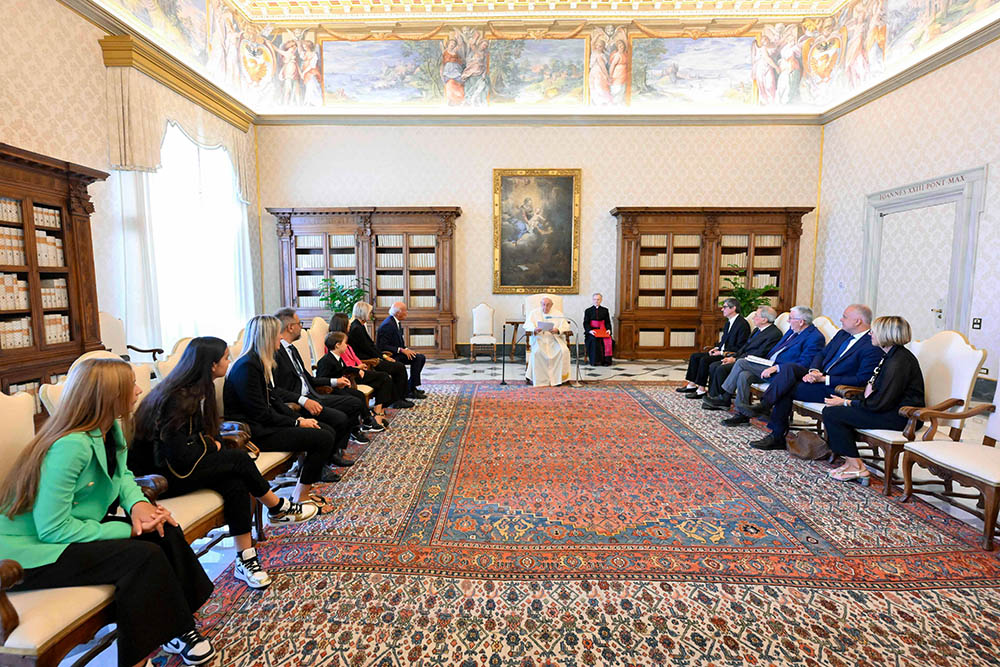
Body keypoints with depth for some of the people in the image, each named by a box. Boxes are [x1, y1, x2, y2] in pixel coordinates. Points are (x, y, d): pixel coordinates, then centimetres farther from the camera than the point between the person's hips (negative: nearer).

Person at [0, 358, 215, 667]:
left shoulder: (109, 430, -2)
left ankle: (179, 627, 5)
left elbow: (121, 475, 12)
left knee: (165, 532, -7)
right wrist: (127, 530, -22)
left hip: (73, 531, 9)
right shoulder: (71, 446, -29)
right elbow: (52, 529, -27)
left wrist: (137, 503, -9)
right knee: (144, 556, -23)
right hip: (32, 551, -8)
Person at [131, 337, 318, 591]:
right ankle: (279, 509, 0)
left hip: (180, 463, 8)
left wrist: (209, 441, -7)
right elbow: (180, 456, -26)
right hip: (160, 475, -8)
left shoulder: (201, 389, 5)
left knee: (235, 484, -20)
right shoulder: (176, 399, -25)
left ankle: (245, 560, -16)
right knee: (239, 460, -21)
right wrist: (210, 444, -9)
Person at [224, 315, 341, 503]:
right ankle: (300, 496, -1)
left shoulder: (262, 362, 11)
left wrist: (299, 418, 1)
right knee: (323, 438, -18)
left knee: (329, 431, 0)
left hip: (266, 423, 10)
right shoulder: (247, 366, -20)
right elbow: (260, 413, -20)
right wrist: (297, 423, -14)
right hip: (255, 432, -10)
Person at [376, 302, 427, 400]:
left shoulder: (397, 322, 11)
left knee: (421, 358, 3)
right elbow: (383, 346, -24)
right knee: (417, 358, -21)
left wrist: (406, 350, -1)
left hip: (397, 353, 10)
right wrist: (401, 350, -24)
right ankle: (411, 390, -15)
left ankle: (411, 387, 7)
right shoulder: (388, 324, -20)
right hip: (390, 355, -10)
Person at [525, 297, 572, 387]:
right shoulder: (534, 313, 13)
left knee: (564, 351, -28)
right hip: (539, 338, -1)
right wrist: (534, 330, -22)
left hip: (554, 338, 1)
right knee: (537, 351, -34)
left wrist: (558, 330, -18)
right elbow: (527, 325, 1)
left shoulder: (558, 314, 16)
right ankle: (538, 378, -25)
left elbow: (565, 325, 4)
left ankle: (558, 377, -20)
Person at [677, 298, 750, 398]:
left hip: (730, 355, -10)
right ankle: (692, 384, 1)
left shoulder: (742, 324, -14)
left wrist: (722, 352, -19)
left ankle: (701, 390, -19)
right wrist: (717, 348, 5)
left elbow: (740, 348, -18)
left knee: (705, 360, -27)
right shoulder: (728, 322, 15)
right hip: (722, 351, 10)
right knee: (695, 356, -1)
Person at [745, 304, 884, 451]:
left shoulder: (873, 348, -13)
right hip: (819, 376, 8)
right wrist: (814, 371, -6)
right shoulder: (842, 334, 13)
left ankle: (777, 437, -7)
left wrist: (825, 379, -20)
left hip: (833, 389, -7)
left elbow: (861, 380, -17)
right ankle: (765, 406, -28)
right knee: (788, 367, -20)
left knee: (786, 389, -20)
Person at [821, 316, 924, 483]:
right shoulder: (892, 356, 11)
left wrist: (845, 402, -13)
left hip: (899, 417, -10)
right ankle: (851, 460, 5)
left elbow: (880, 403, -22)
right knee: (831, 411, 6)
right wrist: (870, 385, 4)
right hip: (894, 409, 10)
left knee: (831, 413, -15)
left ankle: (857, 467, -4)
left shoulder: (898, 362, -22)